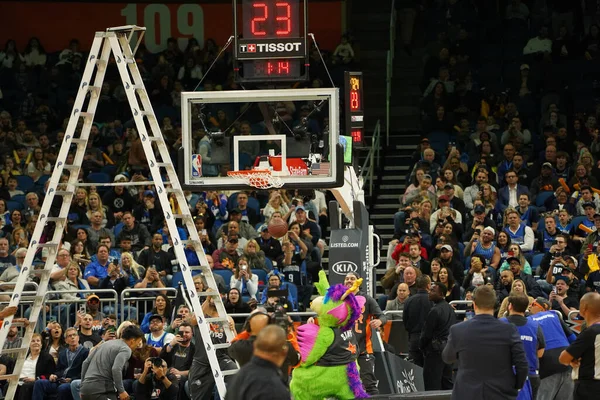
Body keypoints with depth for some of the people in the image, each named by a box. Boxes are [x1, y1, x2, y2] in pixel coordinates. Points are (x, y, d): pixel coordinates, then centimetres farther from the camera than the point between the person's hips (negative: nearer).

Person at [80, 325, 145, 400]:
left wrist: (83, 385, 23)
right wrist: (121, 391, -12)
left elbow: (86, 362, 21)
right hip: (102, 390, -8)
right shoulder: (125, 349, -4)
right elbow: (116, 369, -20)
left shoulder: (106, 344, 22)